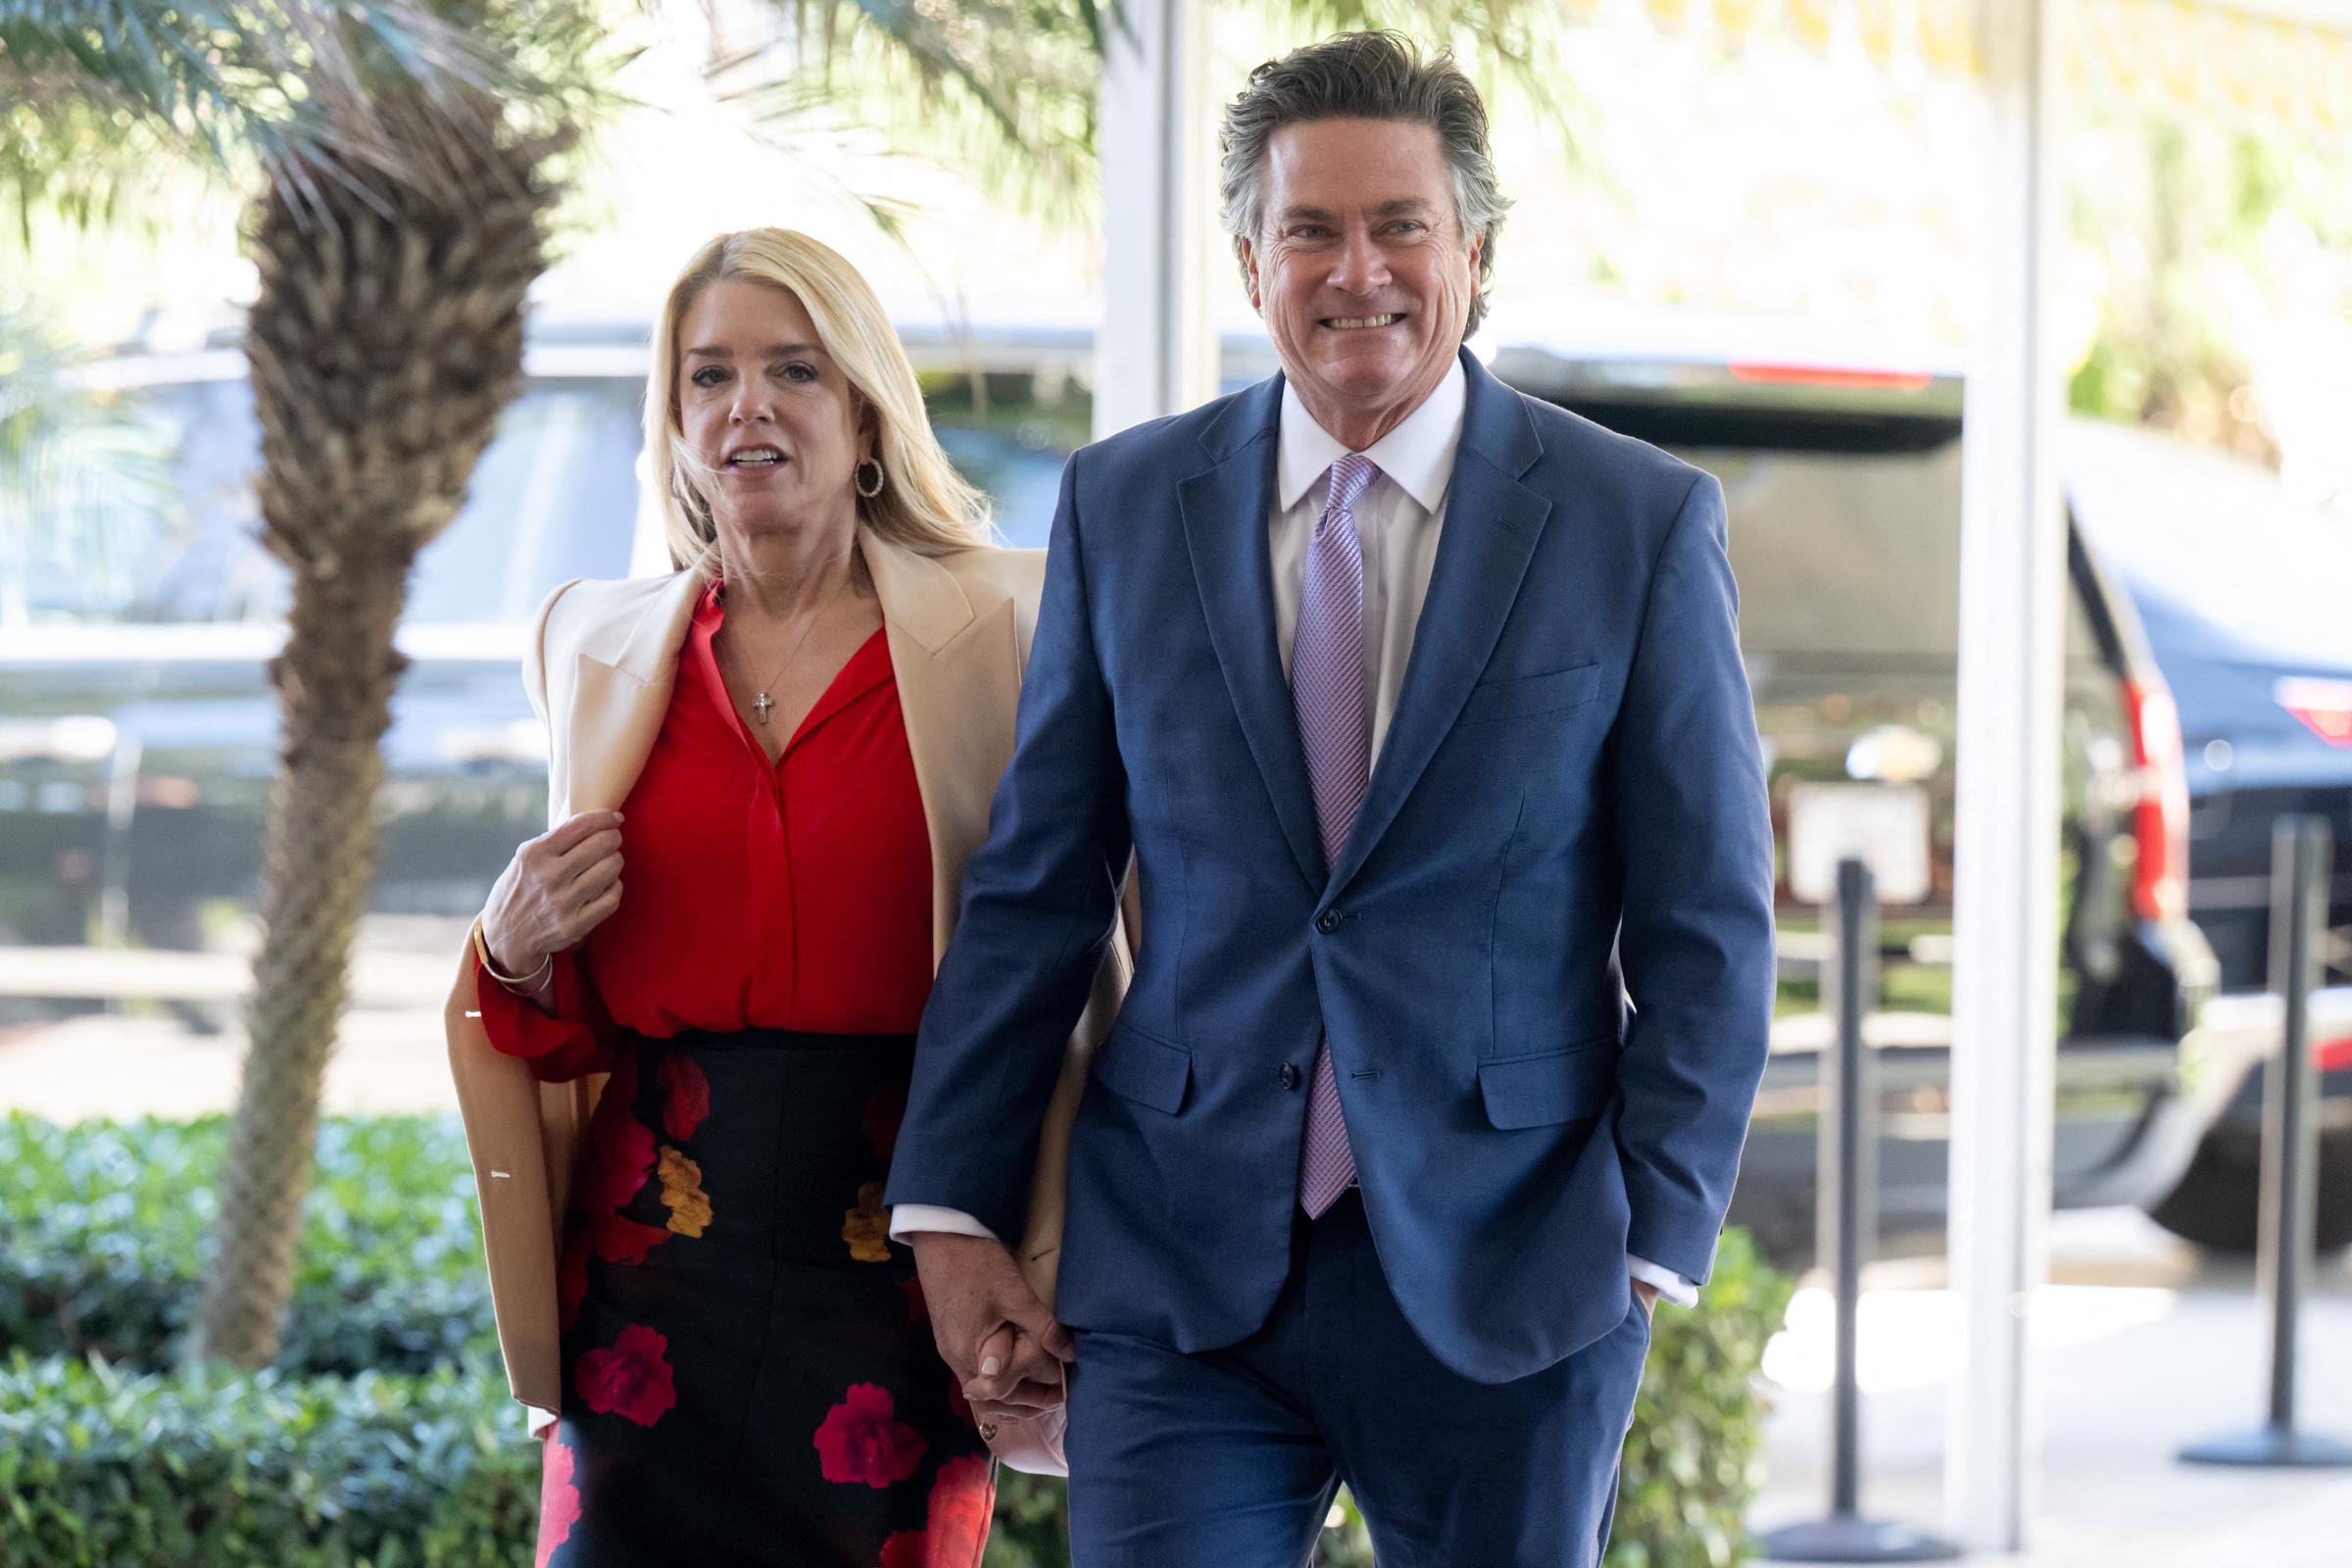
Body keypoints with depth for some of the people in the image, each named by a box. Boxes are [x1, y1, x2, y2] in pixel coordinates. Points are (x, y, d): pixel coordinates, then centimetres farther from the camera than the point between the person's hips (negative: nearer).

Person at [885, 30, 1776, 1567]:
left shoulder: (1644, 526, 0)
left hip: (1506, 1277, -1)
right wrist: (953, 1211, 3)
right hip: (1185, 1271, 1)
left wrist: (1656, 1237, -6)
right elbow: (1035, 889, 8)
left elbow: (1709, 923, 1)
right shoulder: (1124, 507, 6)